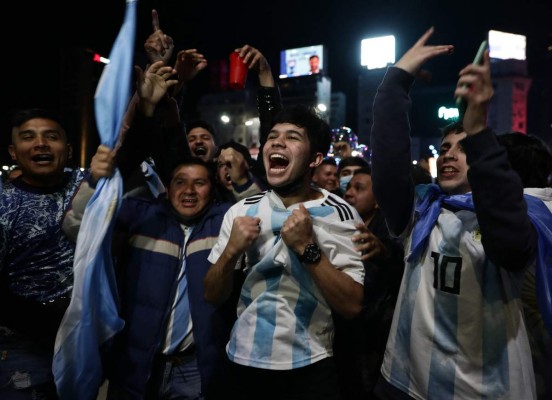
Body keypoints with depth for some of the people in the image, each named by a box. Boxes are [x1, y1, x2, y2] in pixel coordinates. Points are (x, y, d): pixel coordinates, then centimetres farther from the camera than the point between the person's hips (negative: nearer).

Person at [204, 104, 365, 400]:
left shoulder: (339, 215, -10)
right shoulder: (241, 211, -1)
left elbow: (352, 306, -15)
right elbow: (213, 296, 1)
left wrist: (308, 248, -24)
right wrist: (231, 251, -16)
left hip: (307, 368, -3)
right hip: (243, 362, 4)